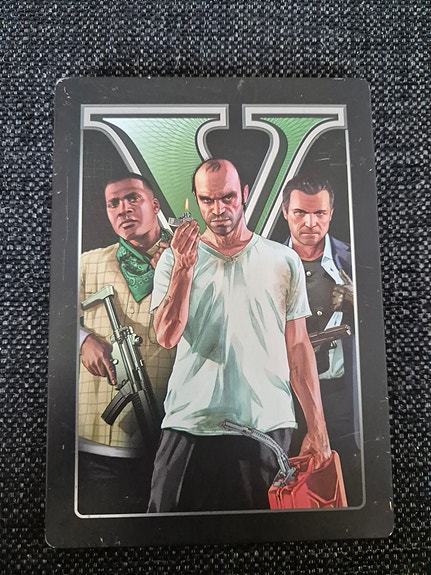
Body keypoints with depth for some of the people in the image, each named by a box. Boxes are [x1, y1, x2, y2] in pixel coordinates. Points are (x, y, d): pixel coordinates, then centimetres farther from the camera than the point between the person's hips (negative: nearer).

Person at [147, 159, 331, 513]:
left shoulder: (284, 261, 4)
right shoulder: (174, 259, 5)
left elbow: (298, 347, 4)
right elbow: (167, 336, -5)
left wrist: (317, 428, 1)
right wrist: (184, 268, -15)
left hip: (267, 424, 0)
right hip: (190, 425, 1)